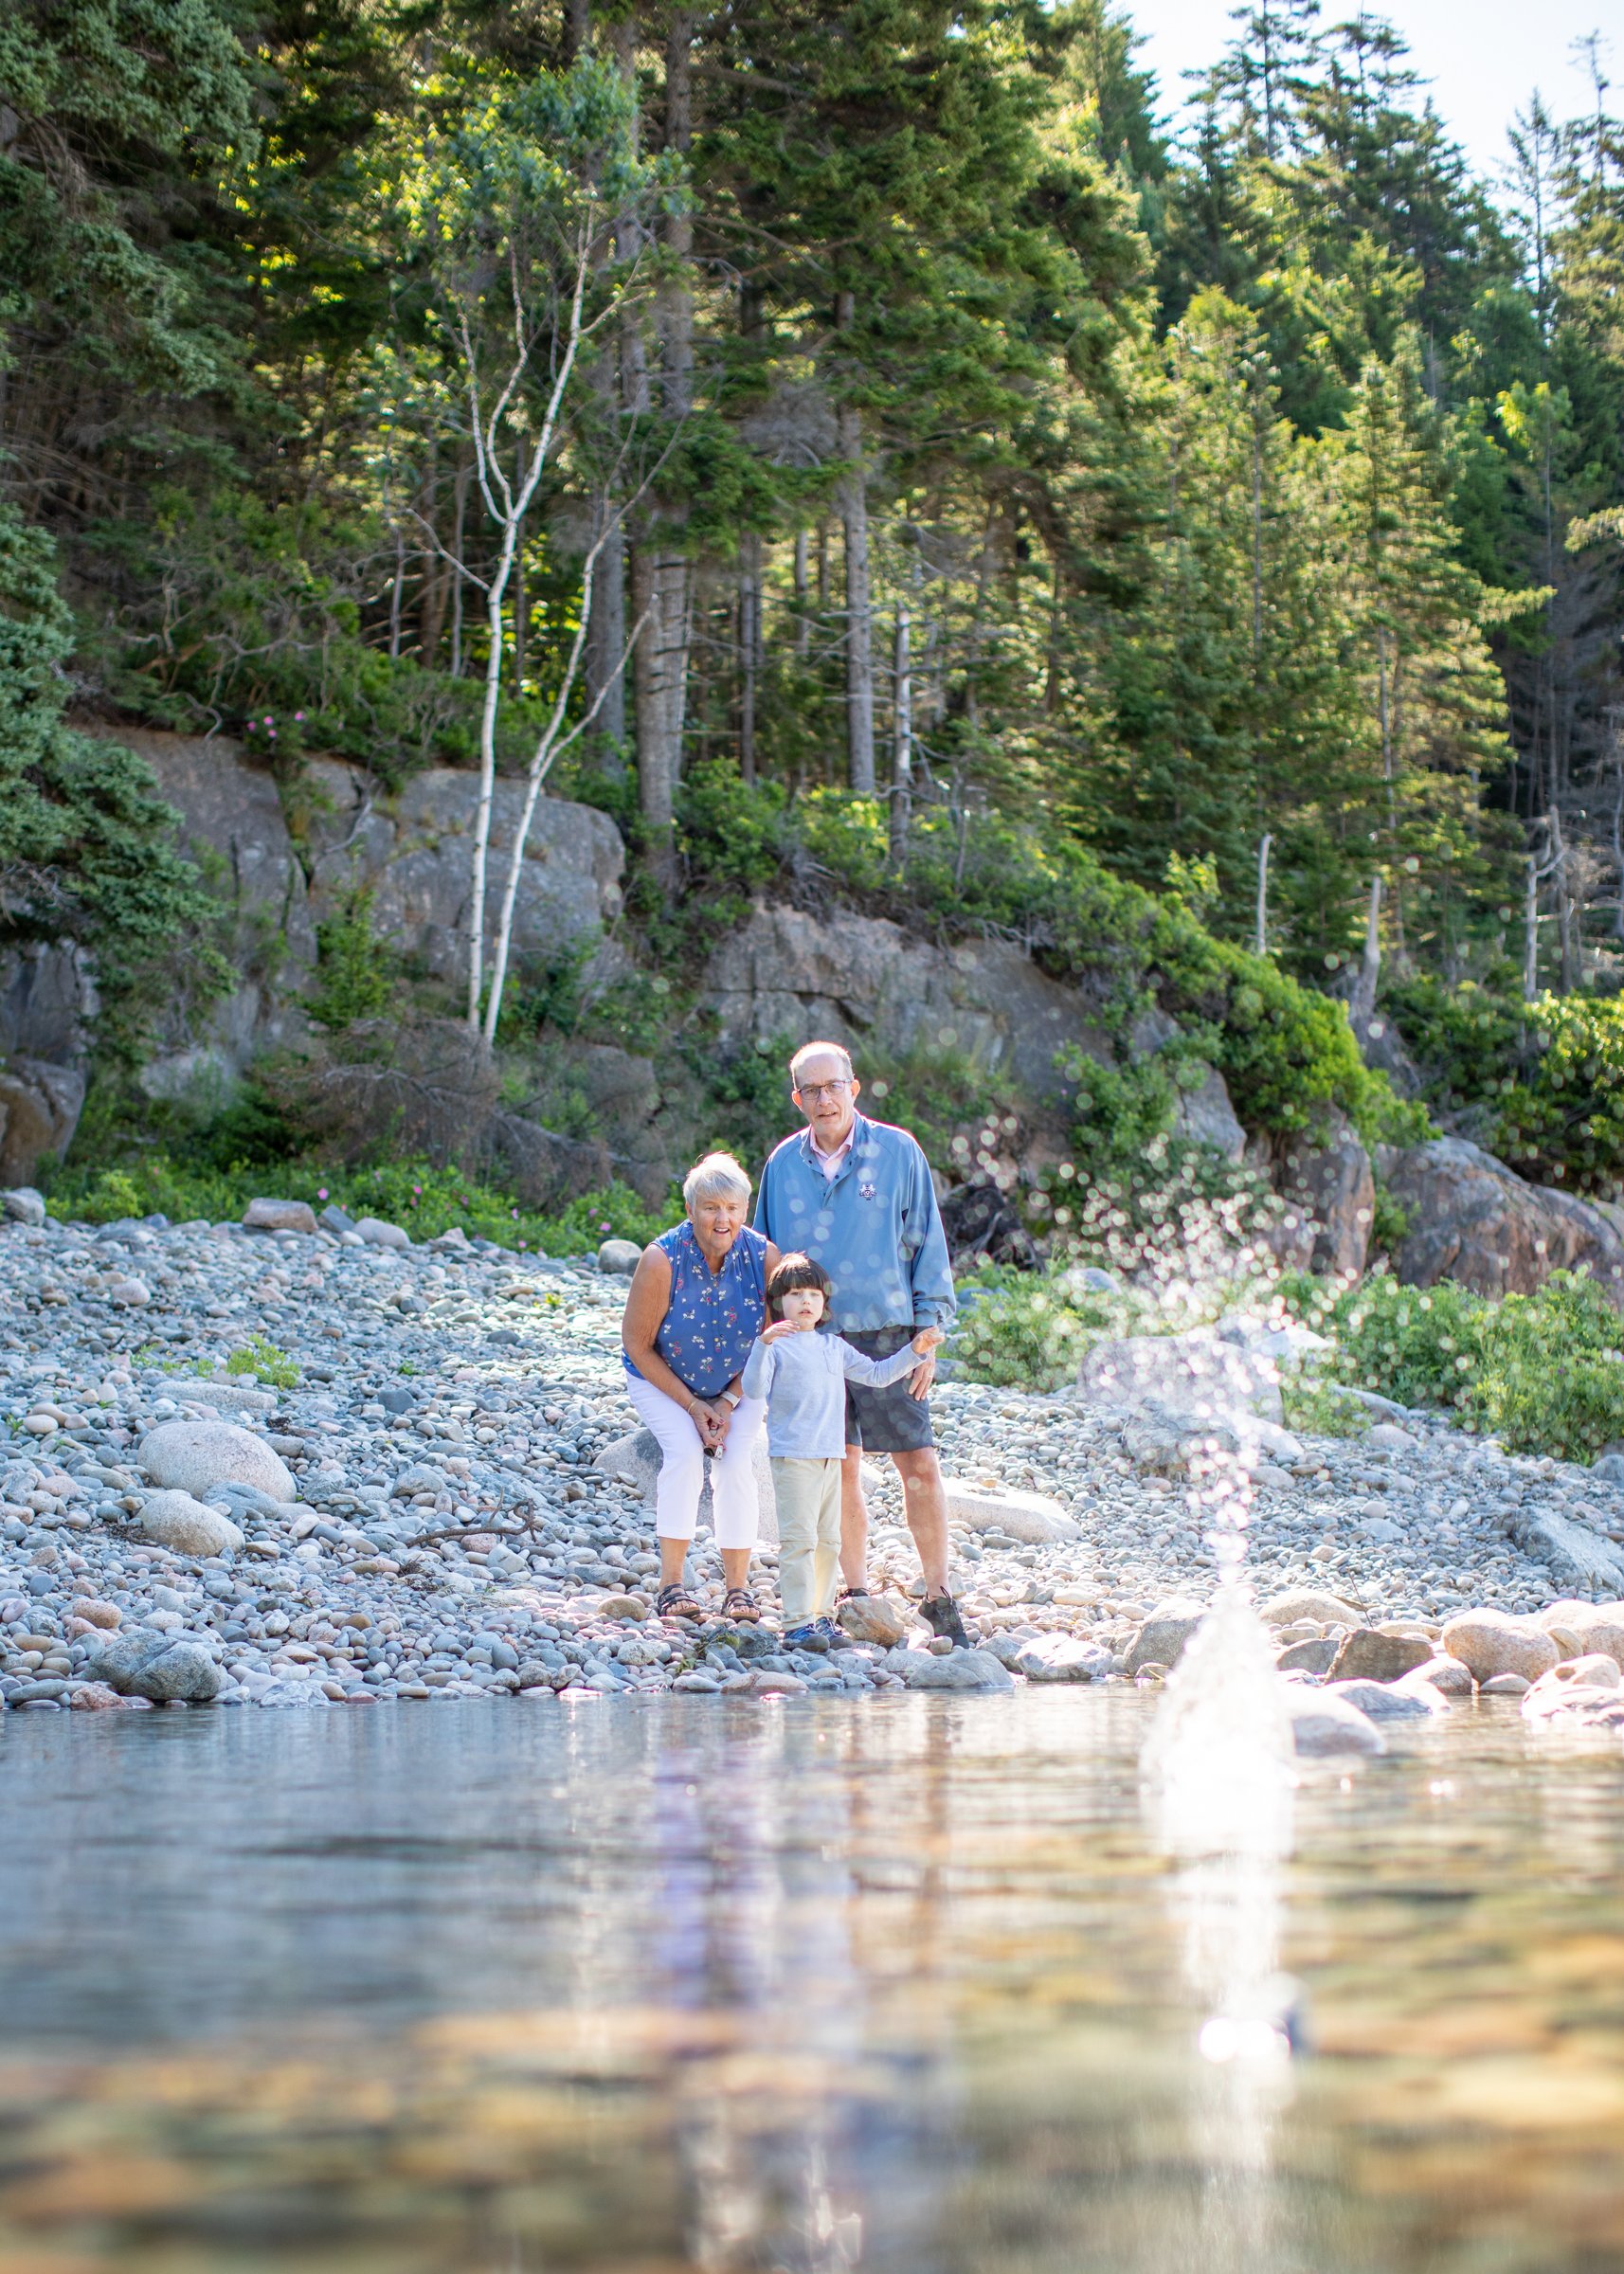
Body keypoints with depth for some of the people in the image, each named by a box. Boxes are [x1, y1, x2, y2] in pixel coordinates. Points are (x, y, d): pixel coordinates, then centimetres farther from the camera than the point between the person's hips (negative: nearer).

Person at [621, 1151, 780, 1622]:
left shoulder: (764, 1257, -20)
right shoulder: (662, 1260, -26)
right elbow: (637, 1345, -16)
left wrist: (728, 1403, -14)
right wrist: (691, 1405, -16)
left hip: (738, 1385, 2)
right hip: (662, 1380, -2)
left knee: (737, 1462, -19)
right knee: (685, 1451, -25)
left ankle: (738, 1587, -9)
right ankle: (672, 1584, -20)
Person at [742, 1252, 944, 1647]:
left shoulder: (835, 1347, 17)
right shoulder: (777, 1346, -3)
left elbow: (877, 1375, 24)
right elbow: (754, 1388, -17)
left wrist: (915, 1350, 15)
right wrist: (764, 1344, -31)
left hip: (831, 1456, 7)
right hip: (792, 1456, -7)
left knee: (829, 1540, 12)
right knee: (799, 1539, -10)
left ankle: (820, 1614, 20)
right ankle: (797, 1622, -10)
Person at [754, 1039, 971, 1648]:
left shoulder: (897, 1152, 0)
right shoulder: (783, 1163, 8)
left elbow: (928, 1243, 2)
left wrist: (928, 1334, -3)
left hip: (886, 1333, -2)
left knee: (920, 1466, -5)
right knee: (839, 1471, 5)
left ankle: (938, 1598, 5)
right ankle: (855, 1595, 15)